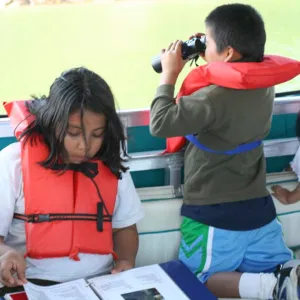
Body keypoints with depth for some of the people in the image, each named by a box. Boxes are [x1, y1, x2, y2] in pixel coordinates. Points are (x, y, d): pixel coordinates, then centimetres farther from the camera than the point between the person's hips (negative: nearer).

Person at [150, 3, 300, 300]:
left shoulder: (213, 98, -22)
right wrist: (209, 63, 9)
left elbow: (160, 124, -20)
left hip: (214, 217, -6)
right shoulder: (264, 86, 0)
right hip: (259, 209, 6)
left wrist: (169, 75, -10)